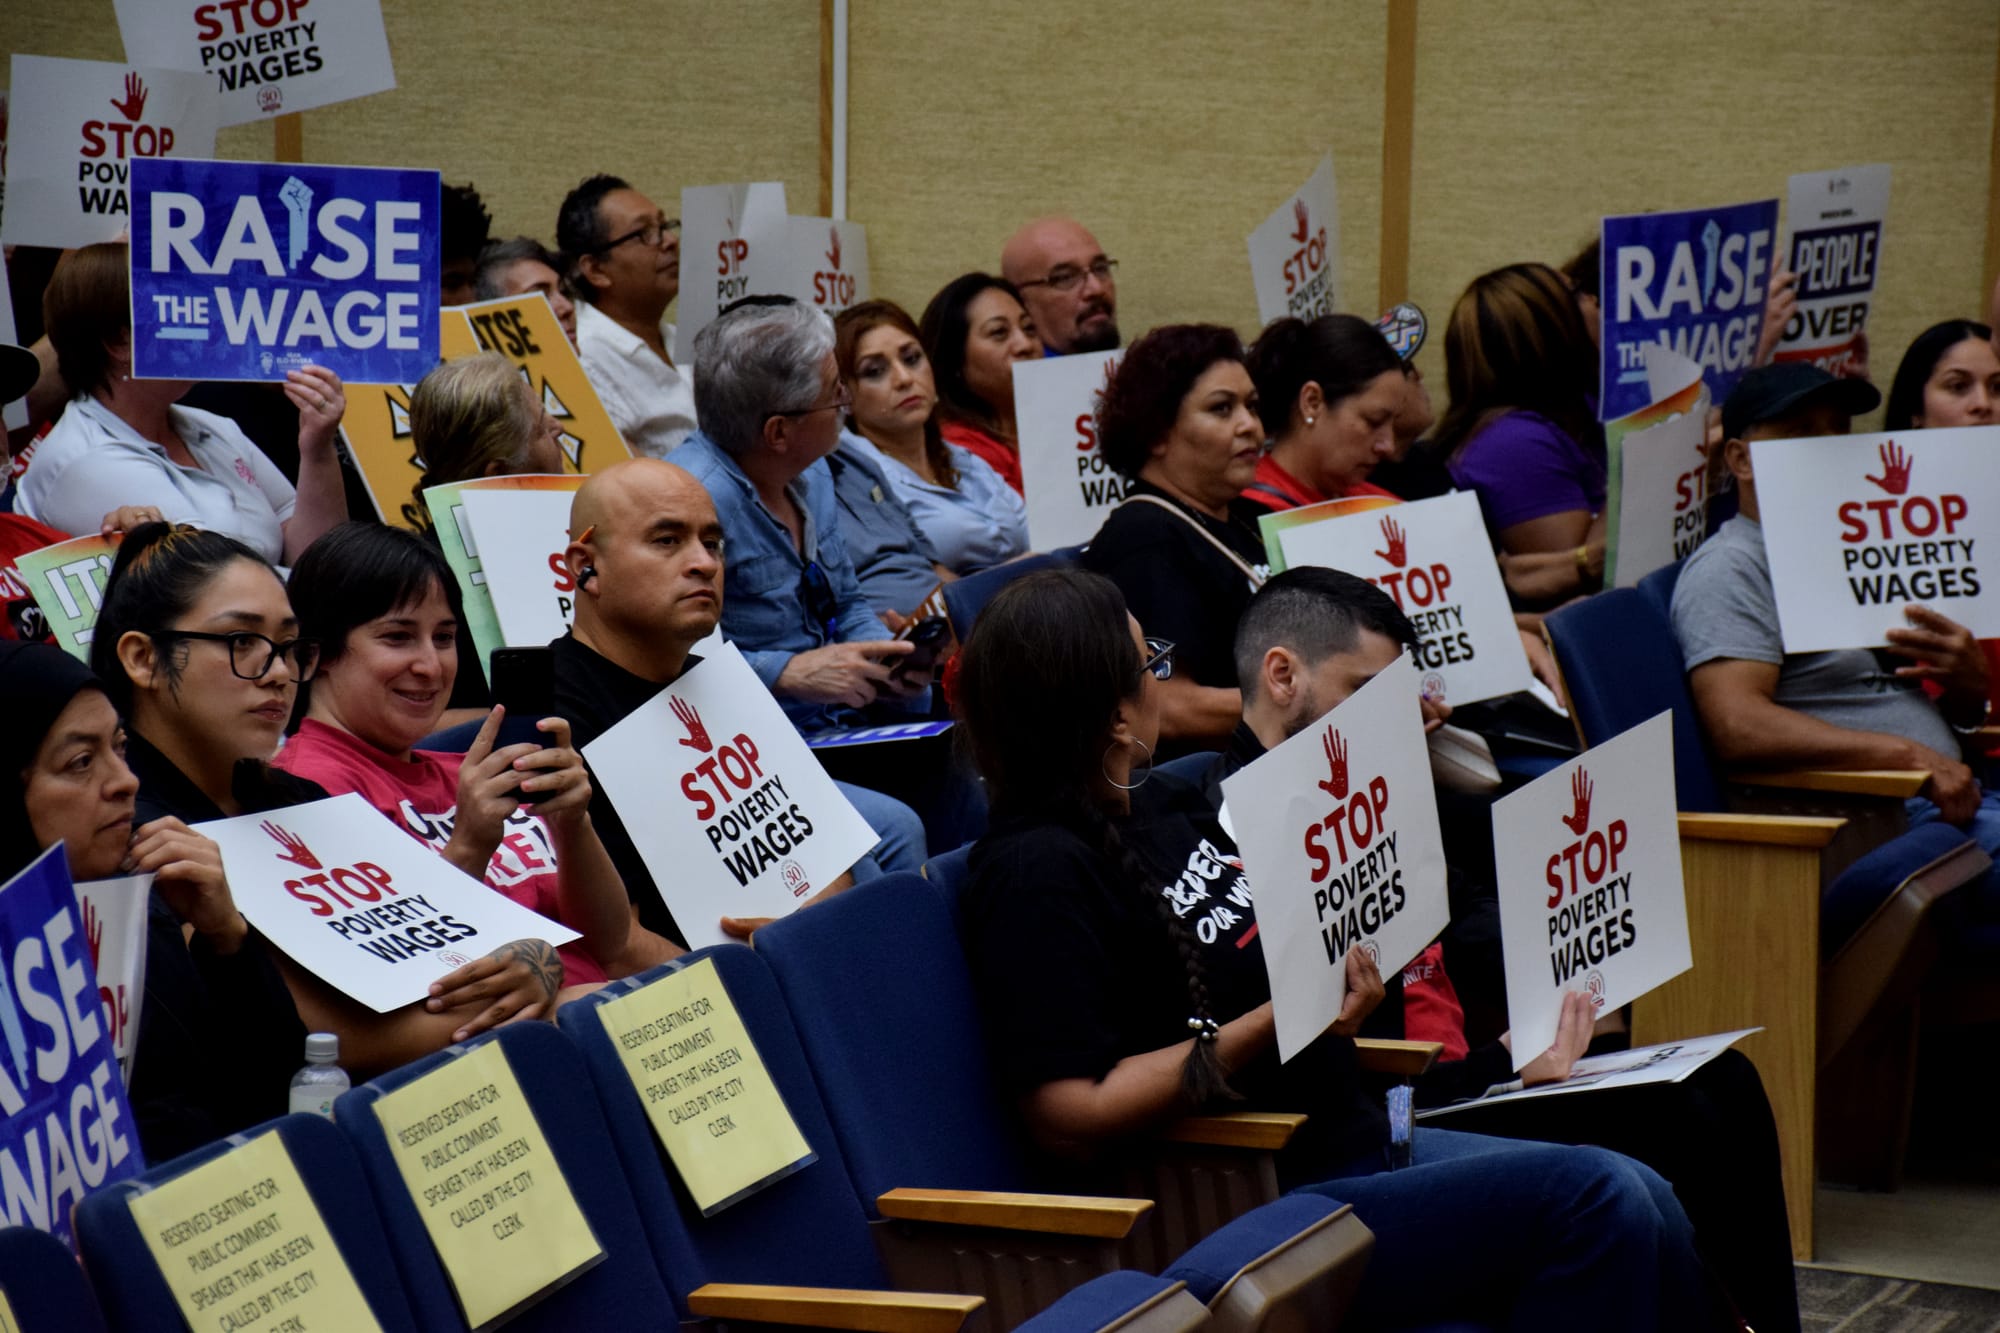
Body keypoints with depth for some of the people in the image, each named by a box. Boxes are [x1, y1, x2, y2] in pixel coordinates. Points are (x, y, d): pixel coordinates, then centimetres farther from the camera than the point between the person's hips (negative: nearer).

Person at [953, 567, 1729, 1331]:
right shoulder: (1038, 871, -17)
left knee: (1644, 1203, -3)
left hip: (1349, 1142, 10)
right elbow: (1068, 1117, -24)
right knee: (1590, 1199, -20)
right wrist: (1274, 1024, -26)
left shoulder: (1159, 805, 13)